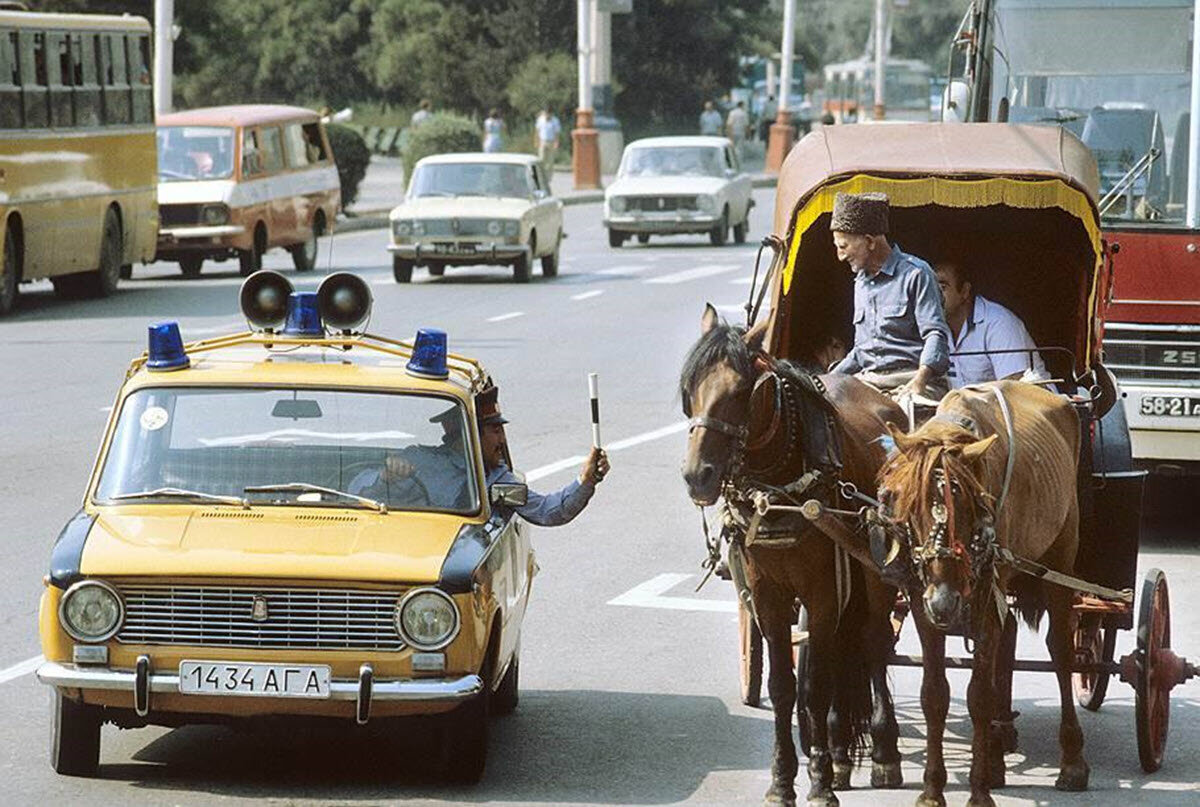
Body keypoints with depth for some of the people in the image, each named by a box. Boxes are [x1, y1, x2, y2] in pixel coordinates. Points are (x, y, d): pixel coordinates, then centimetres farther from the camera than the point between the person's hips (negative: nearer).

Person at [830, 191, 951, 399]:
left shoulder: (915, 274, -2)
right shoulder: (861, 283, 24)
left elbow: (936, 335, -12)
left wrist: (919, 382, -28)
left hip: (908, 381, -7)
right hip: (867, 382, 7)